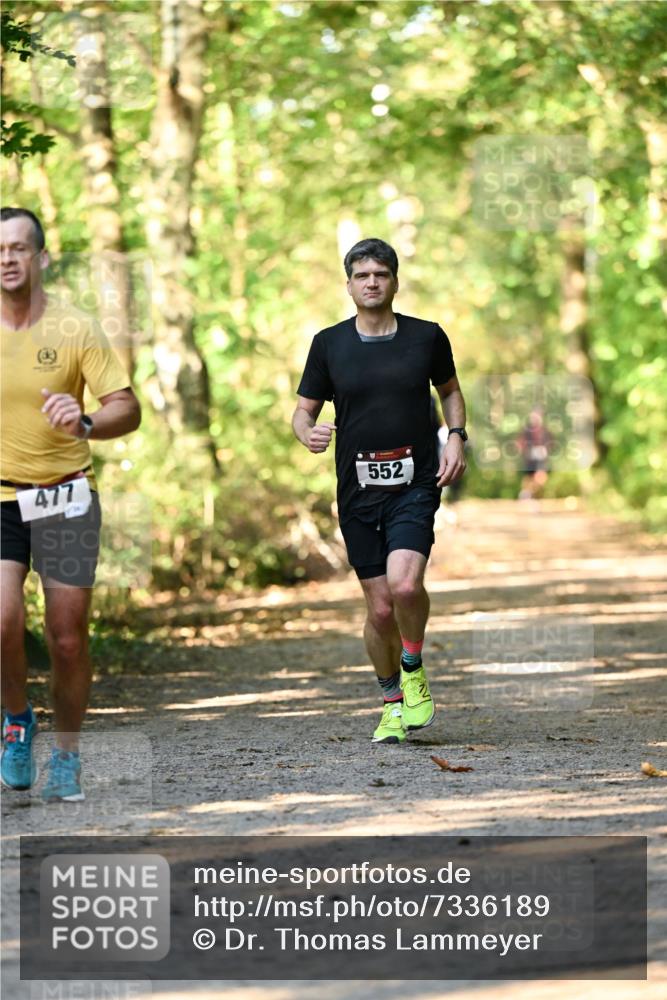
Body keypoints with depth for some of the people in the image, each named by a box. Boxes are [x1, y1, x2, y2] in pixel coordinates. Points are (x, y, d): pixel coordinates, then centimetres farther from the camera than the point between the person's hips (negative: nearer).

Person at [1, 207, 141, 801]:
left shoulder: (76, 329, -5)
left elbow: (128, 409, -9)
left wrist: (85, 423, -29)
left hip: (65, 495, 0)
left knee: (68, 638, 0)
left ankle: (66, 754, 20)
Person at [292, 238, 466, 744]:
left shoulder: (427, 336, 4)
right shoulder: (329, 344, 3)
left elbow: (450, 390, 20)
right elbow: (304, 409, 10)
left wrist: (456, 436, 3)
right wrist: (309, 433, -13)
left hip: (415, 484, -1)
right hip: (358, 489, 1)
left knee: (404, 583, -23)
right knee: (380, 607, 2)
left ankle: (413, 671, 5)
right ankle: (392, 702, 24)